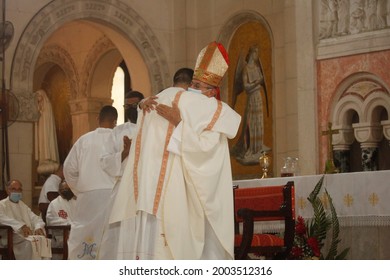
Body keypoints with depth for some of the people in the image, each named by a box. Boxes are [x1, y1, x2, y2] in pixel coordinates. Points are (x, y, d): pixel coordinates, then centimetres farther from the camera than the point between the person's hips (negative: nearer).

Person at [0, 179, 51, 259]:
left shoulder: (23, 206, 29)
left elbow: (36, 218, 20)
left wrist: (38, 227, -6)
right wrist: (21, 226, -26)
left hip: (28, 234, 6)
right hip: (12, 236, -6)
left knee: (44, 240, -25)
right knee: (30, 243, -34)